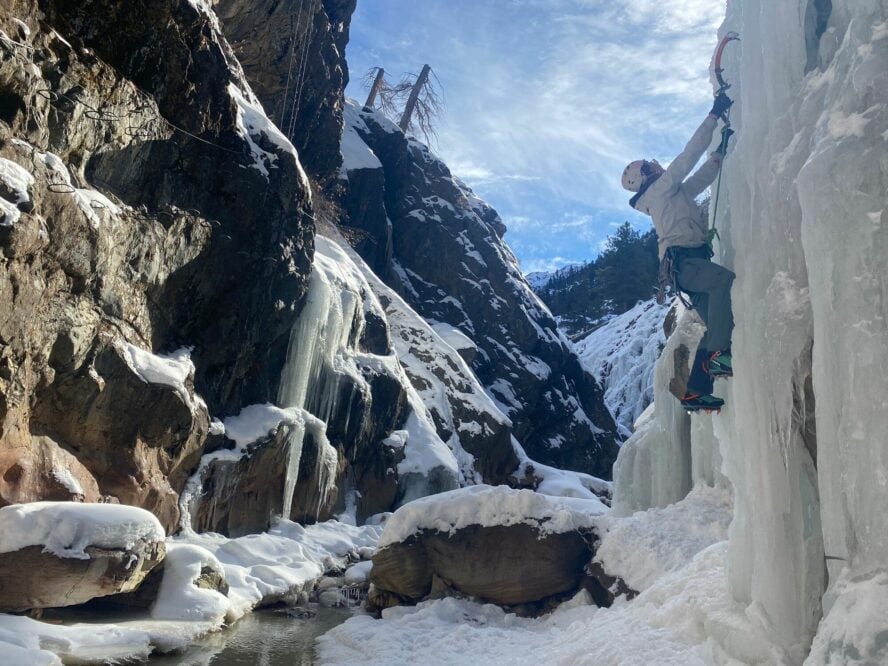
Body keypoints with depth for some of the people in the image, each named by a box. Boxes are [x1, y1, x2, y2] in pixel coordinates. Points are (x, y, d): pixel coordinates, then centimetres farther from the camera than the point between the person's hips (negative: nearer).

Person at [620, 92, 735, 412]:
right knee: (726, 279, -35)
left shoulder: (674, 192, 29)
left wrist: (721, 151, 26)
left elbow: (702, 177, 37)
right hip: (683, 260, -10)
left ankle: (696, 391, 2)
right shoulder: (661, 188, 3)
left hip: (692, 260, 10)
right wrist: (714, 116, 0)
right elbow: (687, 157, -4)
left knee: (716, 325, 2)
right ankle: (718, 354, -39)